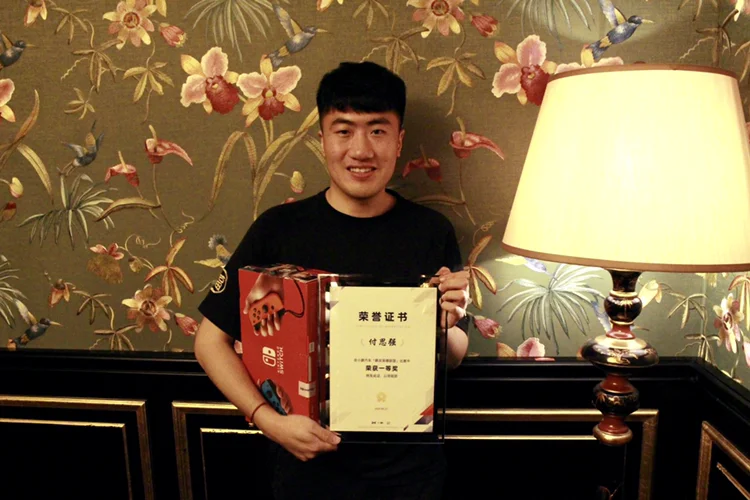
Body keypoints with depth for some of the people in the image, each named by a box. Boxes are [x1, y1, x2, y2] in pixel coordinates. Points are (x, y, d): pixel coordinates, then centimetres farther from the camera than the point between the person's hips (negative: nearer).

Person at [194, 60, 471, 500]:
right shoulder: (279, 229, -11)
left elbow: (457, 357, 0)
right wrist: (268, 420, -17)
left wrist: (445, 326, -21)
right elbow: (211, 339, -7)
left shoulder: (433, 231, -8)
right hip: (309, 464, 0)